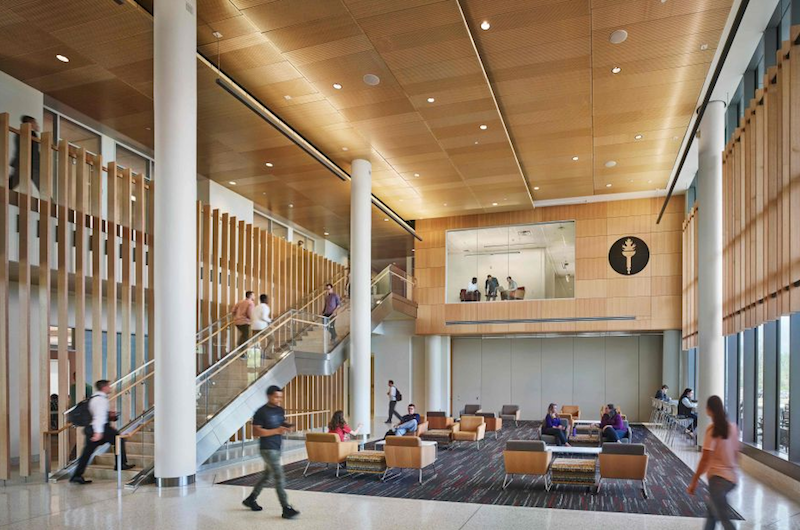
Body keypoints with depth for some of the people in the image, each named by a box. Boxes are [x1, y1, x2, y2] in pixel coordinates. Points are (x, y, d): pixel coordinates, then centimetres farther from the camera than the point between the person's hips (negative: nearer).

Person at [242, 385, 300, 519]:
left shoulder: (280, 410, 9)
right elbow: (256, 432, -15)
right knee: (279, 477, -12)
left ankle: (250, 499, 36)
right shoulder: (261, 412, -13)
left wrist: (286, 428, -3)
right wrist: (276, 431, -21)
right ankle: (286, 509, -9)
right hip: (267, 449, -8)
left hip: (277, 448, 8)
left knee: (267, 476, 19)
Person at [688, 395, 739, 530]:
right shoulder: (733, 427, 3)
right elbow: (736, 454, 11)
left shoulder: (712, 429, -15)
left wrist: (694, 481, -10)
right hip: (731, 477, 8)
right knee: (712, 510, 24)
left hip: (718, 478, -7)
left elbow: (705, 459, -17)